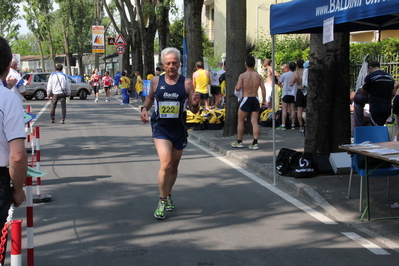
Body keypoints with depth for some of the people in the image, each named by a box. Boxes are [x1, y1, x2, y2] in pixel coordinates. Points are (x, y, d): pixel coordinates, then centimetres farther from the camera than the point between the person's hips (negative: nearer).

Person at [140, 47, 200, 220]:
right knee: (166, 164, -18)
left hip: (179, 129, 2)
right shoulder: (156, 81, -2)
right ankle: (162, 201, -3)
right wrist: (145, 108, -1)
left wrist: (195, 103, -23)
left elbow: (194, 110, -1)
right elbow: (150, 97, 18)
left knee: (174, 166, 16)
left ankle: (168, 195, 39)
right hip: (160, 128, -2)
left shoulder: (186, 83, -4)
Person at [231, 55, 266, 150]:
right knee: (254, 122, 4)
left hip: (246, 99, -3)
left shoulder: (242, 75, -8)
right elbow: (263, 89, 0)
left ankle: (239, 142, 17)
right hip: (255, 99, 3)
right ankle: (255, 143, -2)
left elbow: (237, 88, -15)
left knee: (240, 121, 11)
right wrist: (263, 101, 8)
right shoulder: (259, 76, 3)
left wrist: (237, 86, 8)